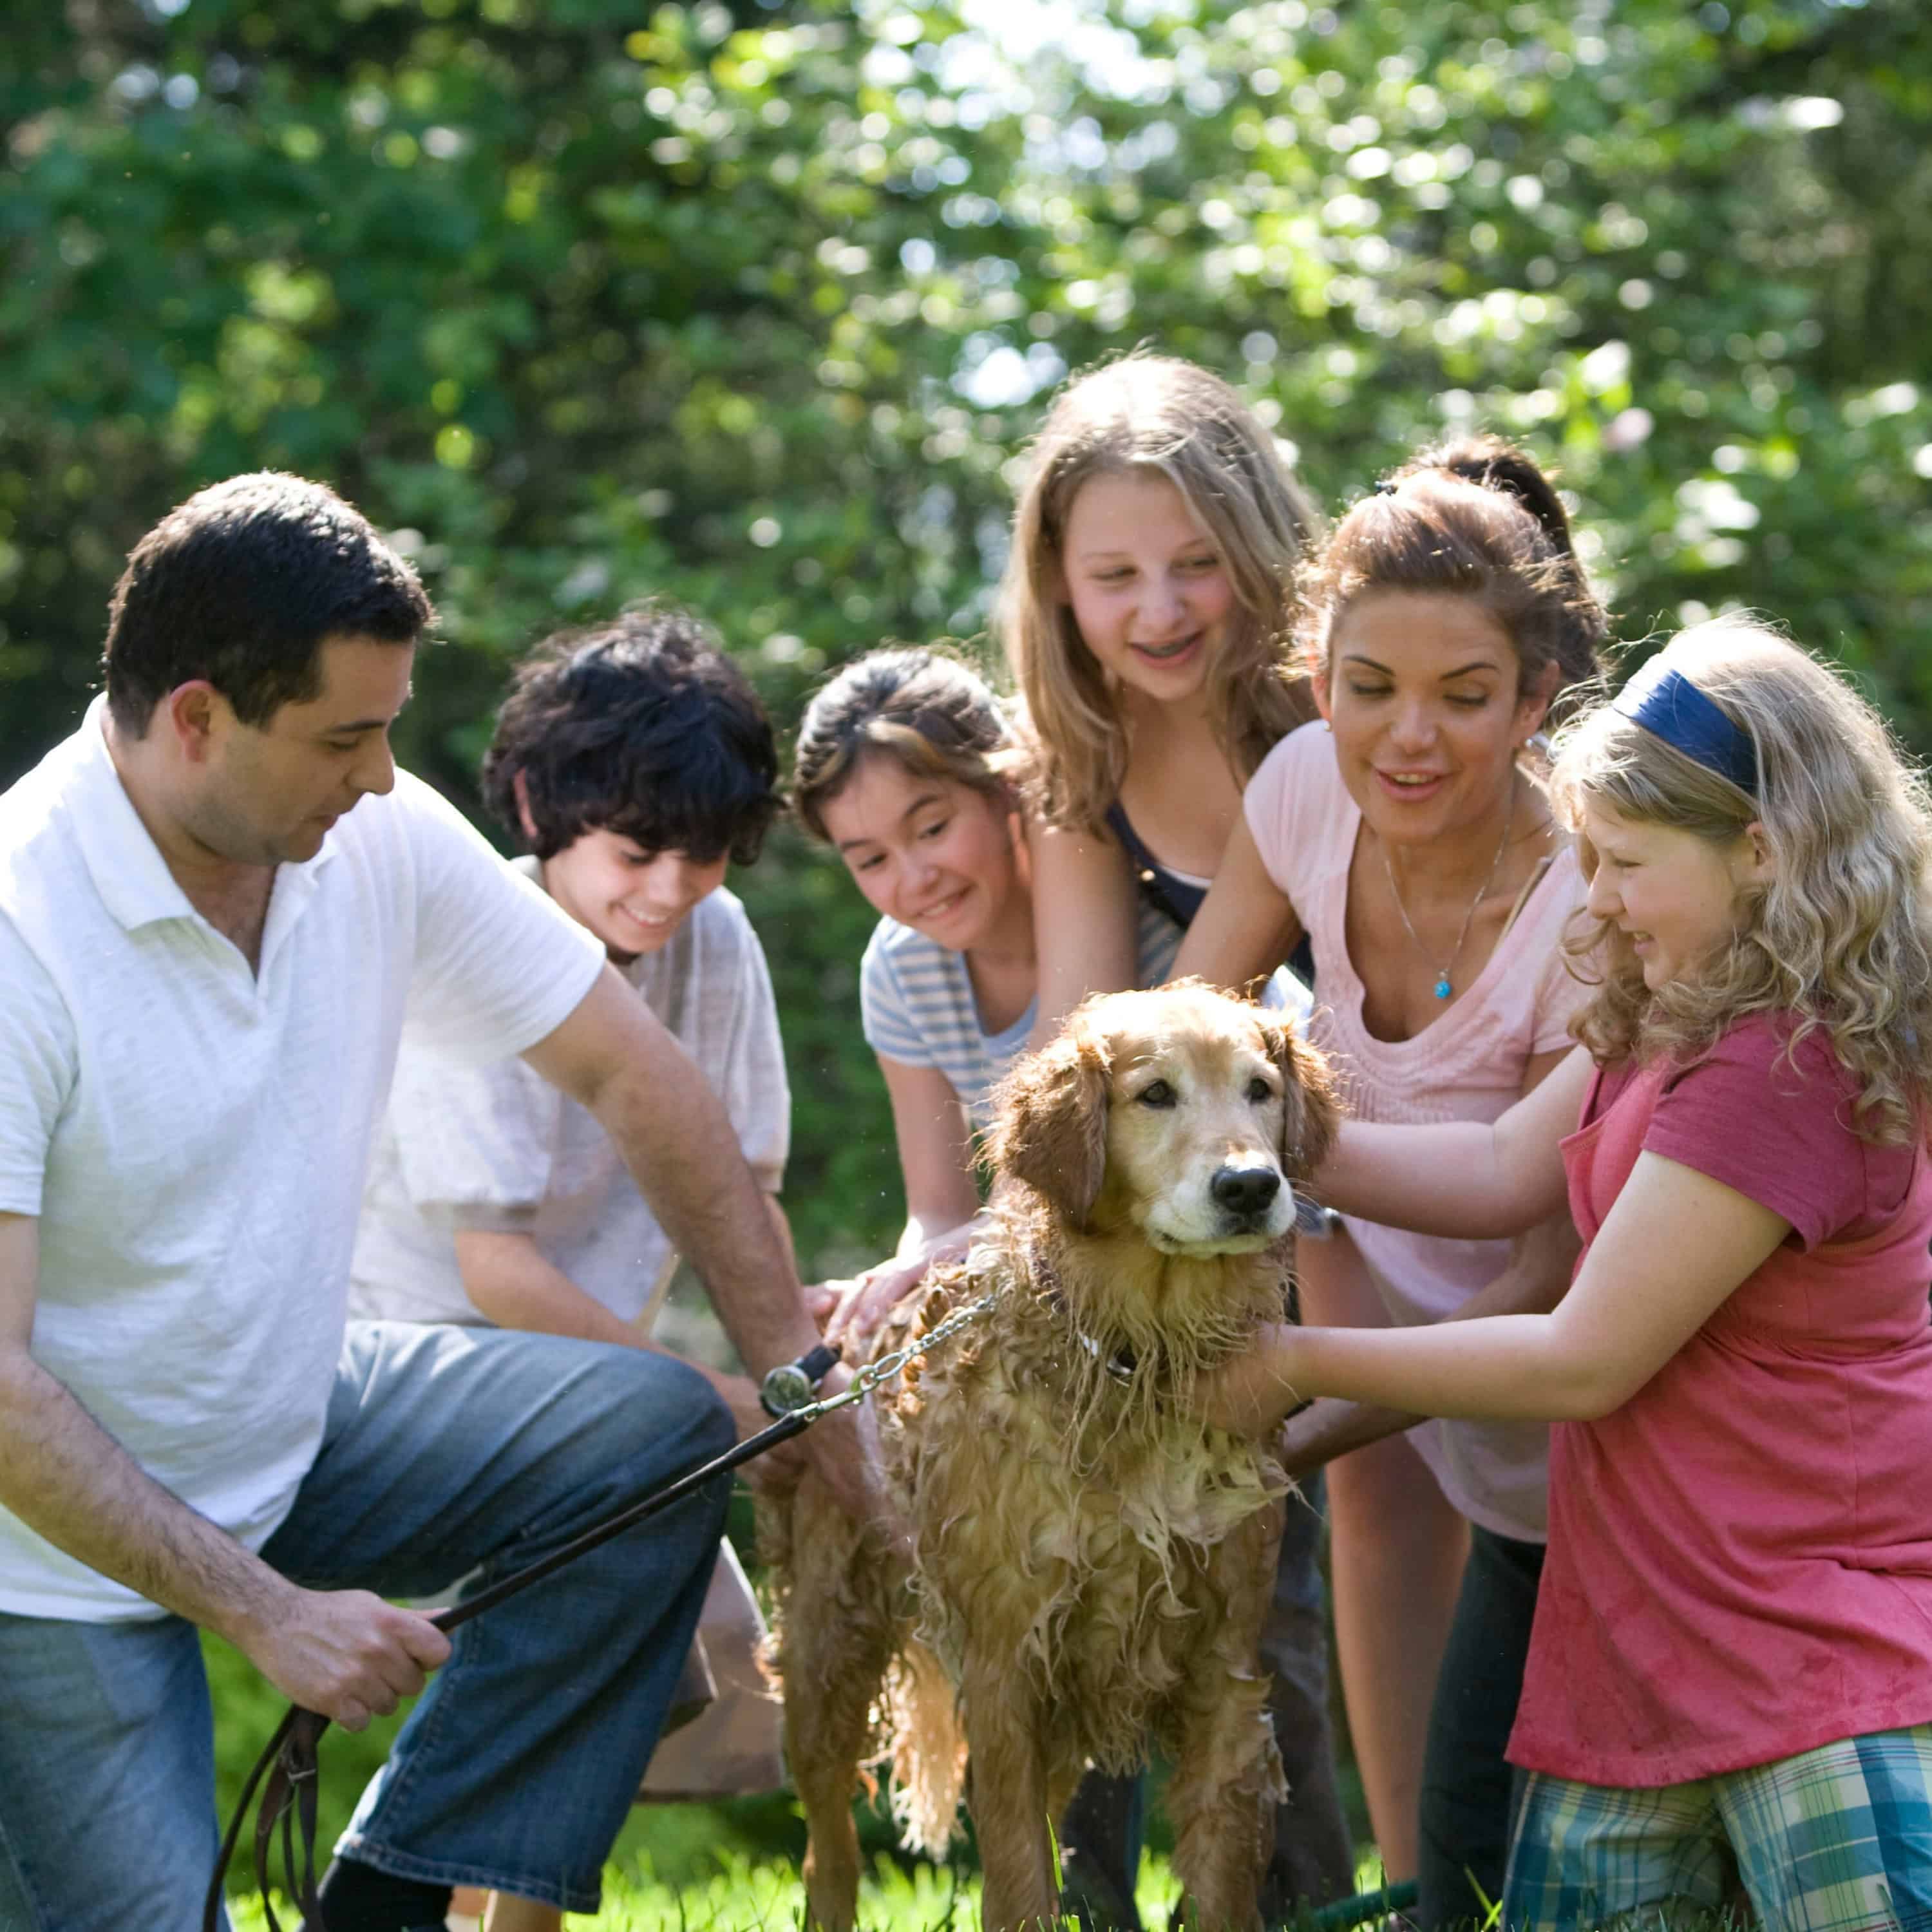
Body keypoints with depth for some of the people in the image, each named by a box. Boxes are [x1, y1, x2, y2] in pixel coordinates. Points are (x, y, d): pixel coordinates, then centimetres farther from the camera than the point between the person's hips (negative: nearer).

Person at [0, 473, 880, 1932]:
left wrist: (799, 1371, -3)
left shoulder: (382, 842, -9)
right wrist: (265, 1611, -28)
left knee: (655, 1431, -11)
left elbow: (629, 1074, 1)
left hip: (297, 1431, 6)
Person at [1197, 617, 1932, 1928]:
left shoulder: (1779, 1067, -22)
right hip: (1638, 1648, 9)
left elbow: (1584, 1362, -18)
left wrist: (1307, 1363, -7)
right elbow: (1505, 1171, 14)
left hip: (1827, 1663, -9)